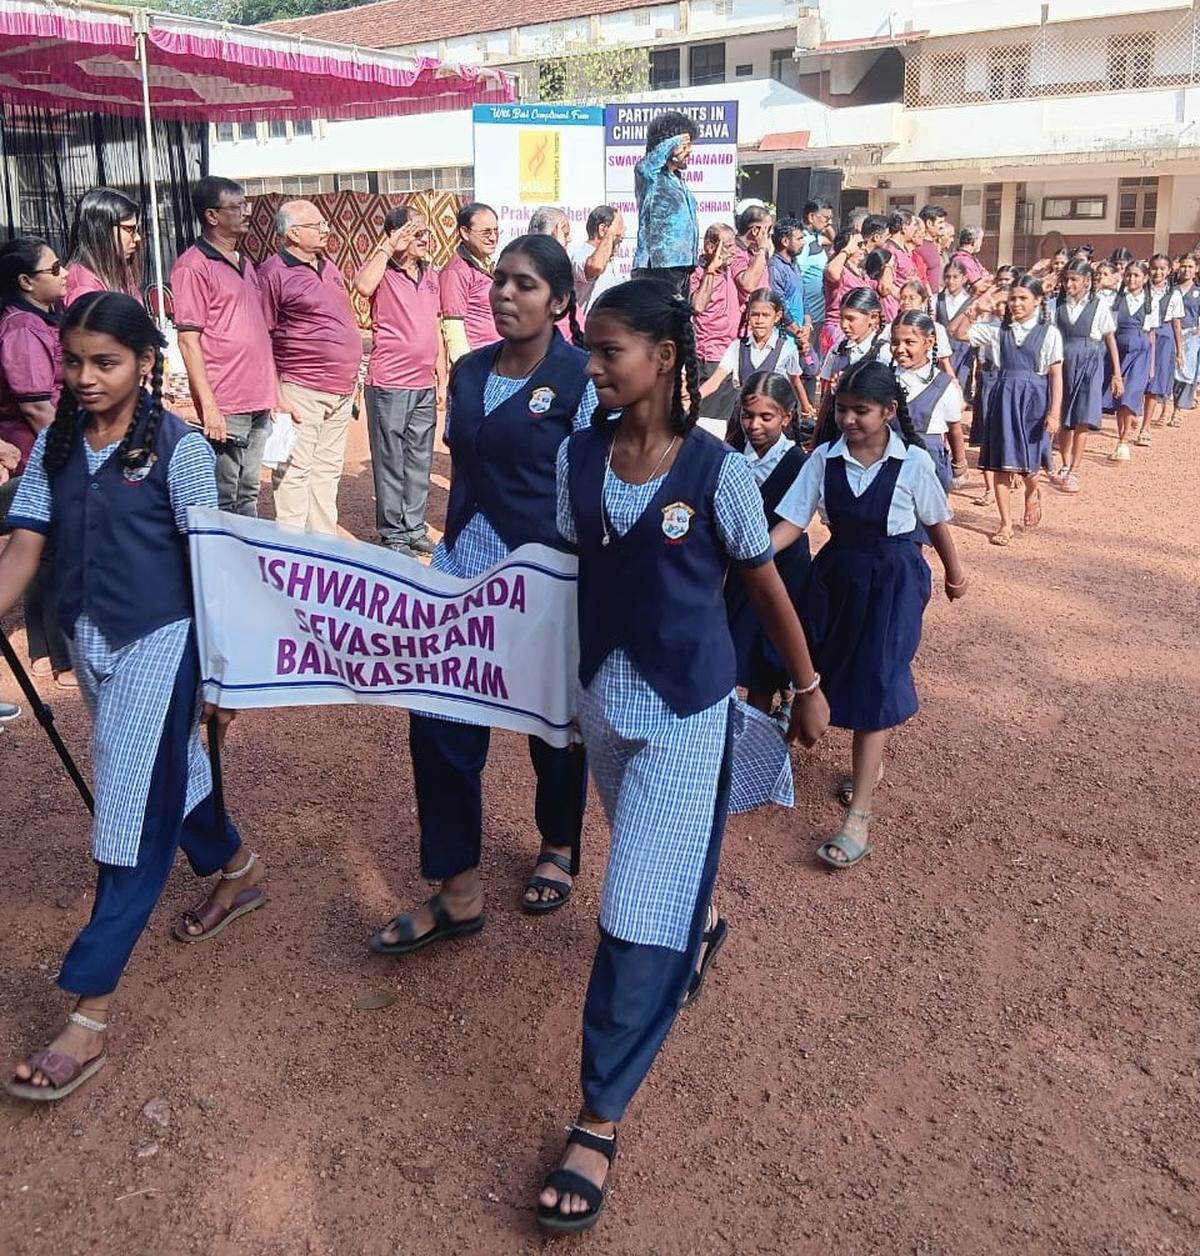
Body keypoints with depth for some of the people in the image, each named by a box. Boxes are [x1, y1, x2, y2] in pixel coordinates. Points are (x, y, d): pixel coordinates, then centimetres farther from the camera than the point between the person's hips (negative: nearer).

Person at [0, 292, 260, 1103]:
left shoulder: (179, 449, -12)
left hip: (159, 642, -6)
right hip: (89, 639, 6)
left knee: (132, 810, -5)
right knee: (168, 776, 21)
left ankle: (90, 1012, 1)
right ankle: (237, 869, 49)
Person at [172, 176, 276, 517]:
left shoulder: (244, 263, 17)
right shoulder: (193, 266, -8)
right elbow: (188, 339, -12)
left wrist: (273, 392, 18)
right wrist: (208, 405, -17)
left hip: (258, 403, 8)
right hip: (226, 407, -8)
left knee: (248, 496, 14)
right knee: (223, 502, -1)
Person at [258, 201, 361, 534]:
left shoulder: (328, 267, 16)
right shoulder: (273, 273, -8)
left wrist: (352, 381, 20)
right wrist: (275, 396, -17)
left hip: (341, 391, 8)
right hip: (301, 392, -8)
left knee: (328, 471, 13)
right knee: (294, 472, -5)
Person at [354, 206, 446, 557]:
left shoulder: (430, 274, 12)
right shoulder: (382, 271, -6)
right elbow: (363, 286, -31)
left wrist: (442, 379, 14)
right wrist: (388, 247, -18)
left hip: (424, 385, 6)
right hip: (388, 385, -6)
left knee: (420, 461, 12)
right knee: (390, 462, 1)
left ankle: (415, 529, 23)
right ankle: (392, 534, 10)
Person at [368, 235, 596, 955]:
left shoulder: (581, 377, -9)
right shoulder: (470, 371, 8)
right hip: (465, 570, 5)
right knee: (438, 721, 0)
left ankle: (560, 848, 39)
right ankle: (458, 892, 13)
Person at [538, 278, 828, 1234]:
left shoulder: (717, 470, -16)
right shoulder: (578, 455, -5)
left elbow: (766, 584, -5)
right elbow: (573, 569, 6)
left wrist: (808, 686, 3)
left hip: (685, 709, -5)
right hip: (602, 695, 5)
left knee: (640, 910, -3)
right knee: (659, 869, 26)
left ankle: (600, 1118, 9)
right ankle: (700, 918, 60)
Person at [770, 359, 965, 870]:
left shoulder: (913, 462, -11)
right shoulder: (824, 458, -5)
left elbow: (936, 522, 2)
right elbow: (793, 521, -8)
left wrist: (954, 573, 15)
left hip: (893, 581, -4)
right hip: (837, 574, 4)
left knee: (874, 685, -6)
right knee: (841, 675, 12)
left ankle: (858, 818, -3)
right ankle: (868, 763, 41)